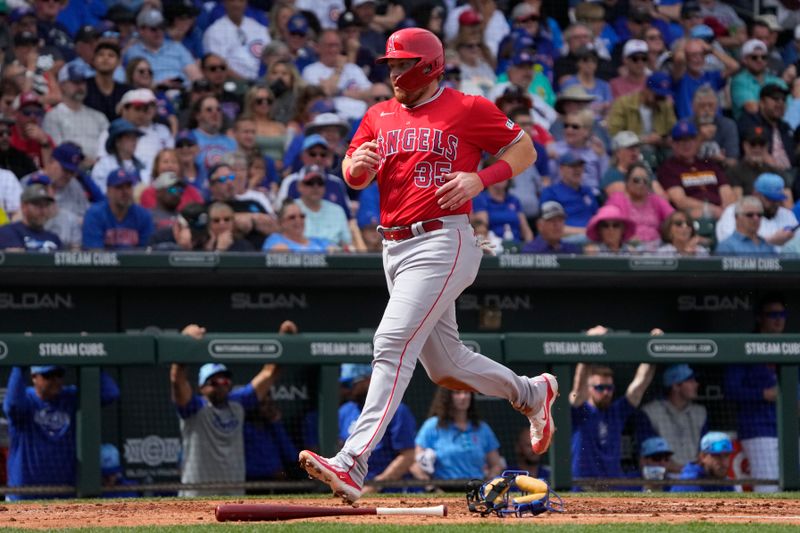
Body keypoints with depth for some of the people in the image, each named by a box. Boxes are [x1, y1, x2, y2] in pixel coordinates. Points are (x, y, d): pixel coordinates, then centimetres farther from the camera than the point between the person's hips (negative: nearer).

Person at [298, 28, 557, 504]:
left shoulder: (468, 110, -2)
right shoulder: (380, 116, 16)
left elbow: (525, 150, 5)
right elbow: (355, 176, 15)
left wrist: (480, 179, -12)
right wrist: (358, 165, -9)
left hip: (440, 244, -8)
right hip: (395, 247, 8)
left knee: (393, 344, -21)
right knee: (445, 366, 15)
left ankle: (353, 464, -29)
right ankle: (532, 393, 41)